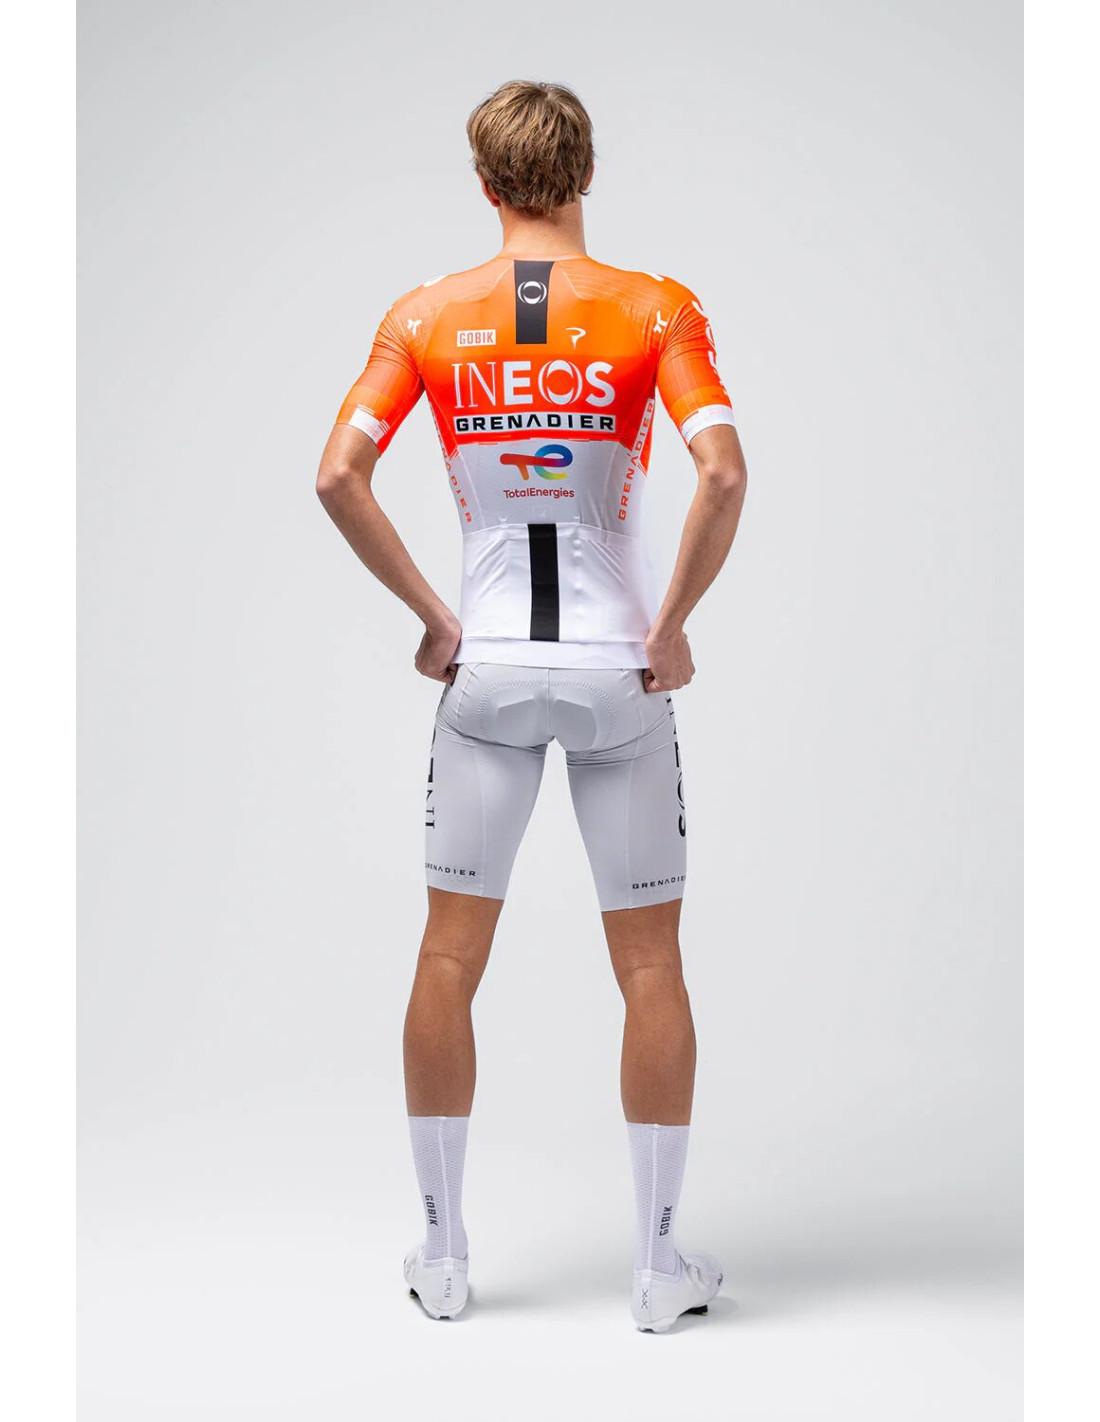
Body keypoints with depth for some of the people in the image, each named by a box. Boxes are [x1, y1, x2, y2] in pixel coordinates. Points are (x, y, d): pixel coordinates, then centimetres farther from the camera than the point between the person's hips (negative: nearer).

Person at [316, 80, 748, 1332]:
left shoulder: (426, 316, 0)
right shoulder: (653, 309, -5)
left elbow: (338, 476, -9)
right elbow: (723, 473, -18)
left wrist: (432, 615, -1)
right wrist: (672, 623, -7)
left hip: (485, 669, 1)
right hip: (619, 675, -1)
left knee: (450, 956, 12)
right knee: (649, 964, 8)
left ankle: (443, 1257, 20)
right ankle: (658, 1265, 15)